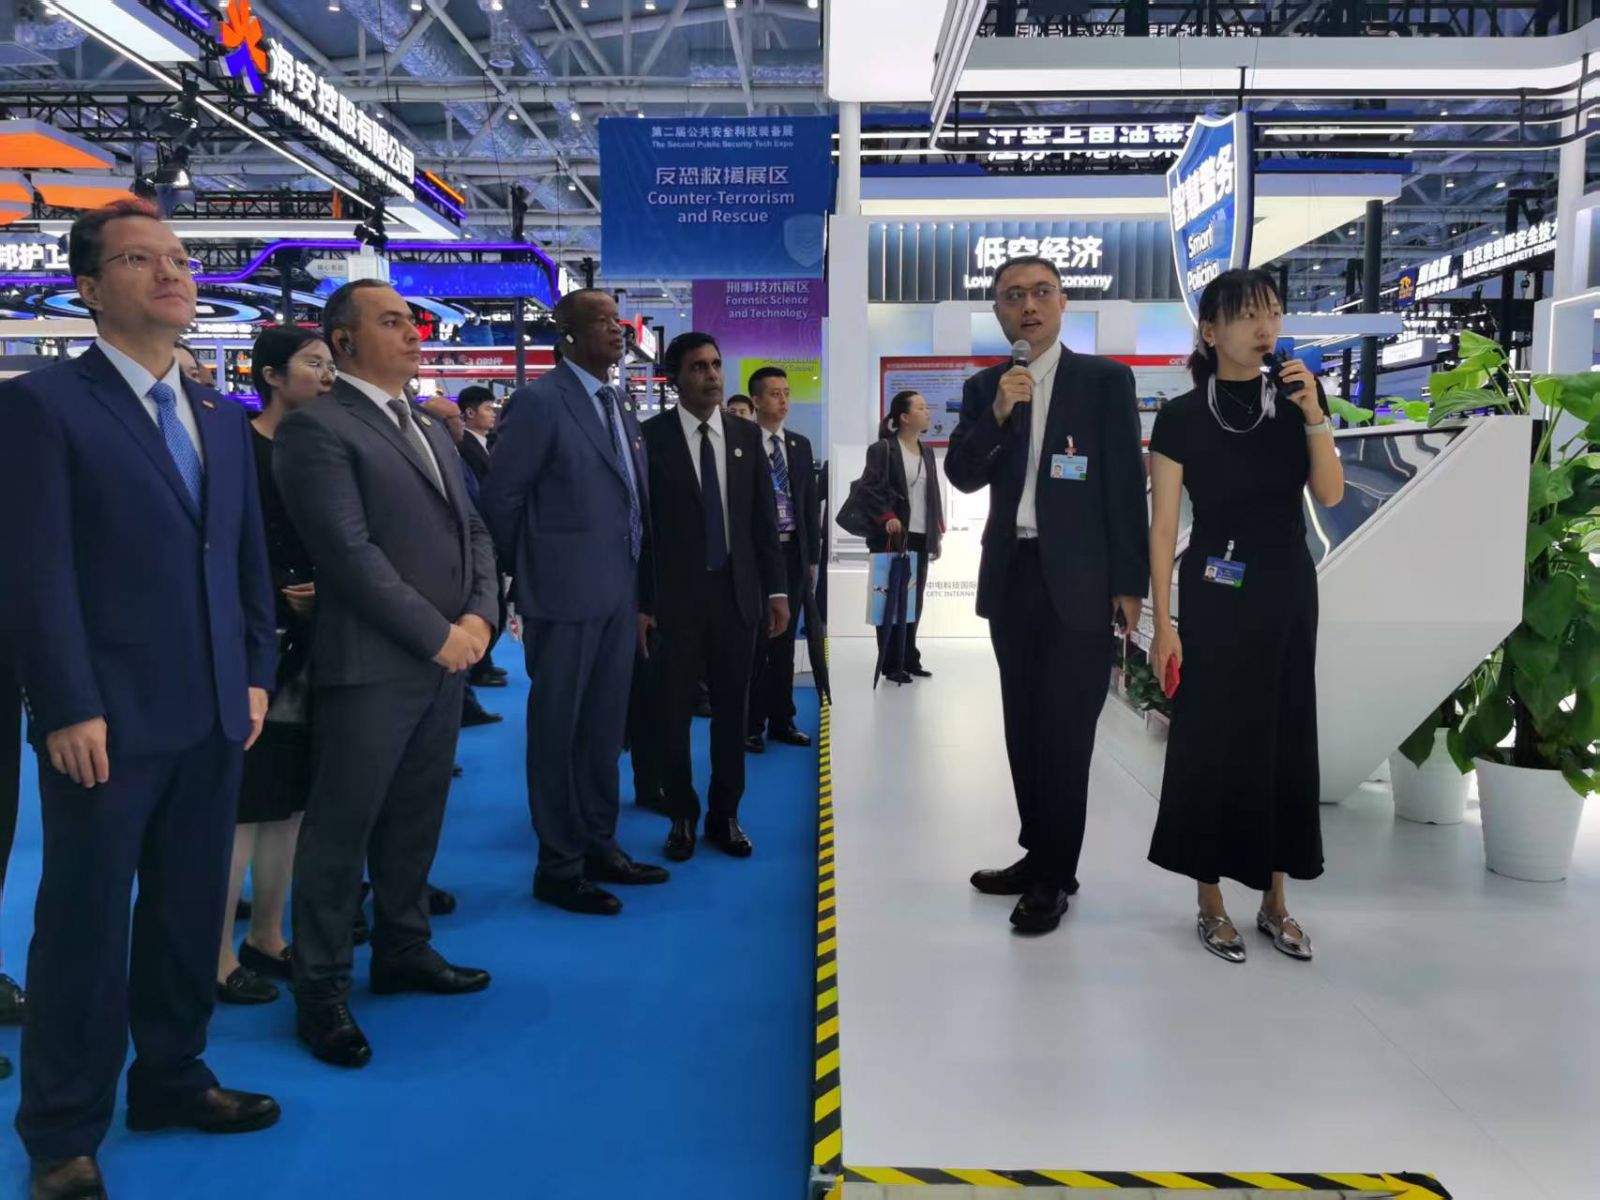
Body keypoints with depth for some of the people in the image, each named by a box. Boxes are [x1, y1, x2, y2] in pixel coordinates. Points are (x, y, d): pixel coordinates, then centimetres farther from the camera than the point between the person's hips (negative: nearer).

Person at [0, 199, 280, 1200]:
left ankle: (171, 1079, 32)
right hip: (108, 719, -5)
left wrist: (256, 674, 8)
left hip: (213, 713, 6)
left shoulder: (224, 417, 14)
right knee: (86, 922, 6)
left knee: (191, 913, 14)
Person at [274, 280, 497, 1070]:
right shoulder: (316, 427, -9)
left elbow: (473, 531, 16)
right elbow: (348, 552, -17)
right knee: (342, 827, 2)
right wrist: (437, 634, -15)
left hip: (447, 659, 8)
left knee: (415, 819, 16)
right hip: (371, 663, -8)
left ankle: (403, 951, 30)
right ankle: (321, 987, 15)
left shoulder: (431, 430, 18)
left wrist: (479, 617, -1)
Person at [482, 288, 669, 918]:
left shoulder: (621, 407, 14)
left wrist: (638, 582, 13)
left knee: (604, 725, 15)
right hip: (565, 594, -8)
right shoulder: (539, 401, -11)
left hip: (618, 592, 8)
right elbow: (500, 498, -10)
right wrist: (528, 572, -1)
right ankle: (558, 866, 15)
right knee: (557, 727, 3)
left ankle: (599, 845, 29)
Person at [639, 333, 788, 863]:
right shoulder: (651, 436, -4)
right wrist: (639, 602, -8)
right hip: (675, 595, -3)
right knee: (675, 711, 5)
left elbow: (764, 519, 8)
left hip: (737, 591, 3)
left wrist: (777, 588, 3)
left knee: (731, 710, 9)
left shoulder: (747, 434, 7)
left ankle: (725, 816, 22)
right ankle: (683, 818, 21)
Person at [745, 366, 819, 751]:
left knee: (784, 641, 10)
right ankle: (751, 724, 9)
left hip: (793, 553, 5)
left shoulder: (801, 445, 12)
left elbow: (810, 502, 13)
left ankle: (781, 720, 18)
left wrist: (812, 557, 9)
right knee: (754, 641, 1)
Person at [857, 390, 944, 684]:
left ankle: (909, 658, 18)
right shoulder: (882, 449, -6)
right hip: (893, 538, -6)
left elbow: (933, 495, 17)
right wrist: (886, 518, -24)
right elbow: (869, 490, -11)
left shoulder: (927, 452, 16)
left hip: (921, 538, 7)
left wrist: (938, 533, 13)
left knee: (915, 601, 9)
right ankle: (891, 663, 6)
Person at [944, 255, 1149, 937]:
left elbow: (1126, 484, -4)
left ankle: (1054, 876, 11)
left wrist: (1130, 582, -8)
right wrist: (997, 414, -17)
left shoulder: (1106, 380, -2)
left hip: (1079, 581, -4)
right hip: (1011, 576, 5)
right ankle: (1039, 853, 28)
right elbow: (962, 478, -1)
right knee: (1024, 727, 13)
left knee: (1065, 731, -2)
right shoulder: (983, 388, 8)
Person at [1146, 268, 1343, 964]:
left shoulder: (1294, 402, 6)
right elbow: (1163, 526, -7)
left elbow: (1330, 496, -4)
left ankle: (1275, 902, 24)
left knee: (1285, 738, 10)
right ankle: (1211, 904, 15)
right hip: (1218, 594, -4)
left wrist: (1314, 415, -16)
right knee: (1212, 739, 0)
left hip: (1290, 588, 4)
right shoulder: (1183, 417, -6)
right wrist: (1163, 624, -11)